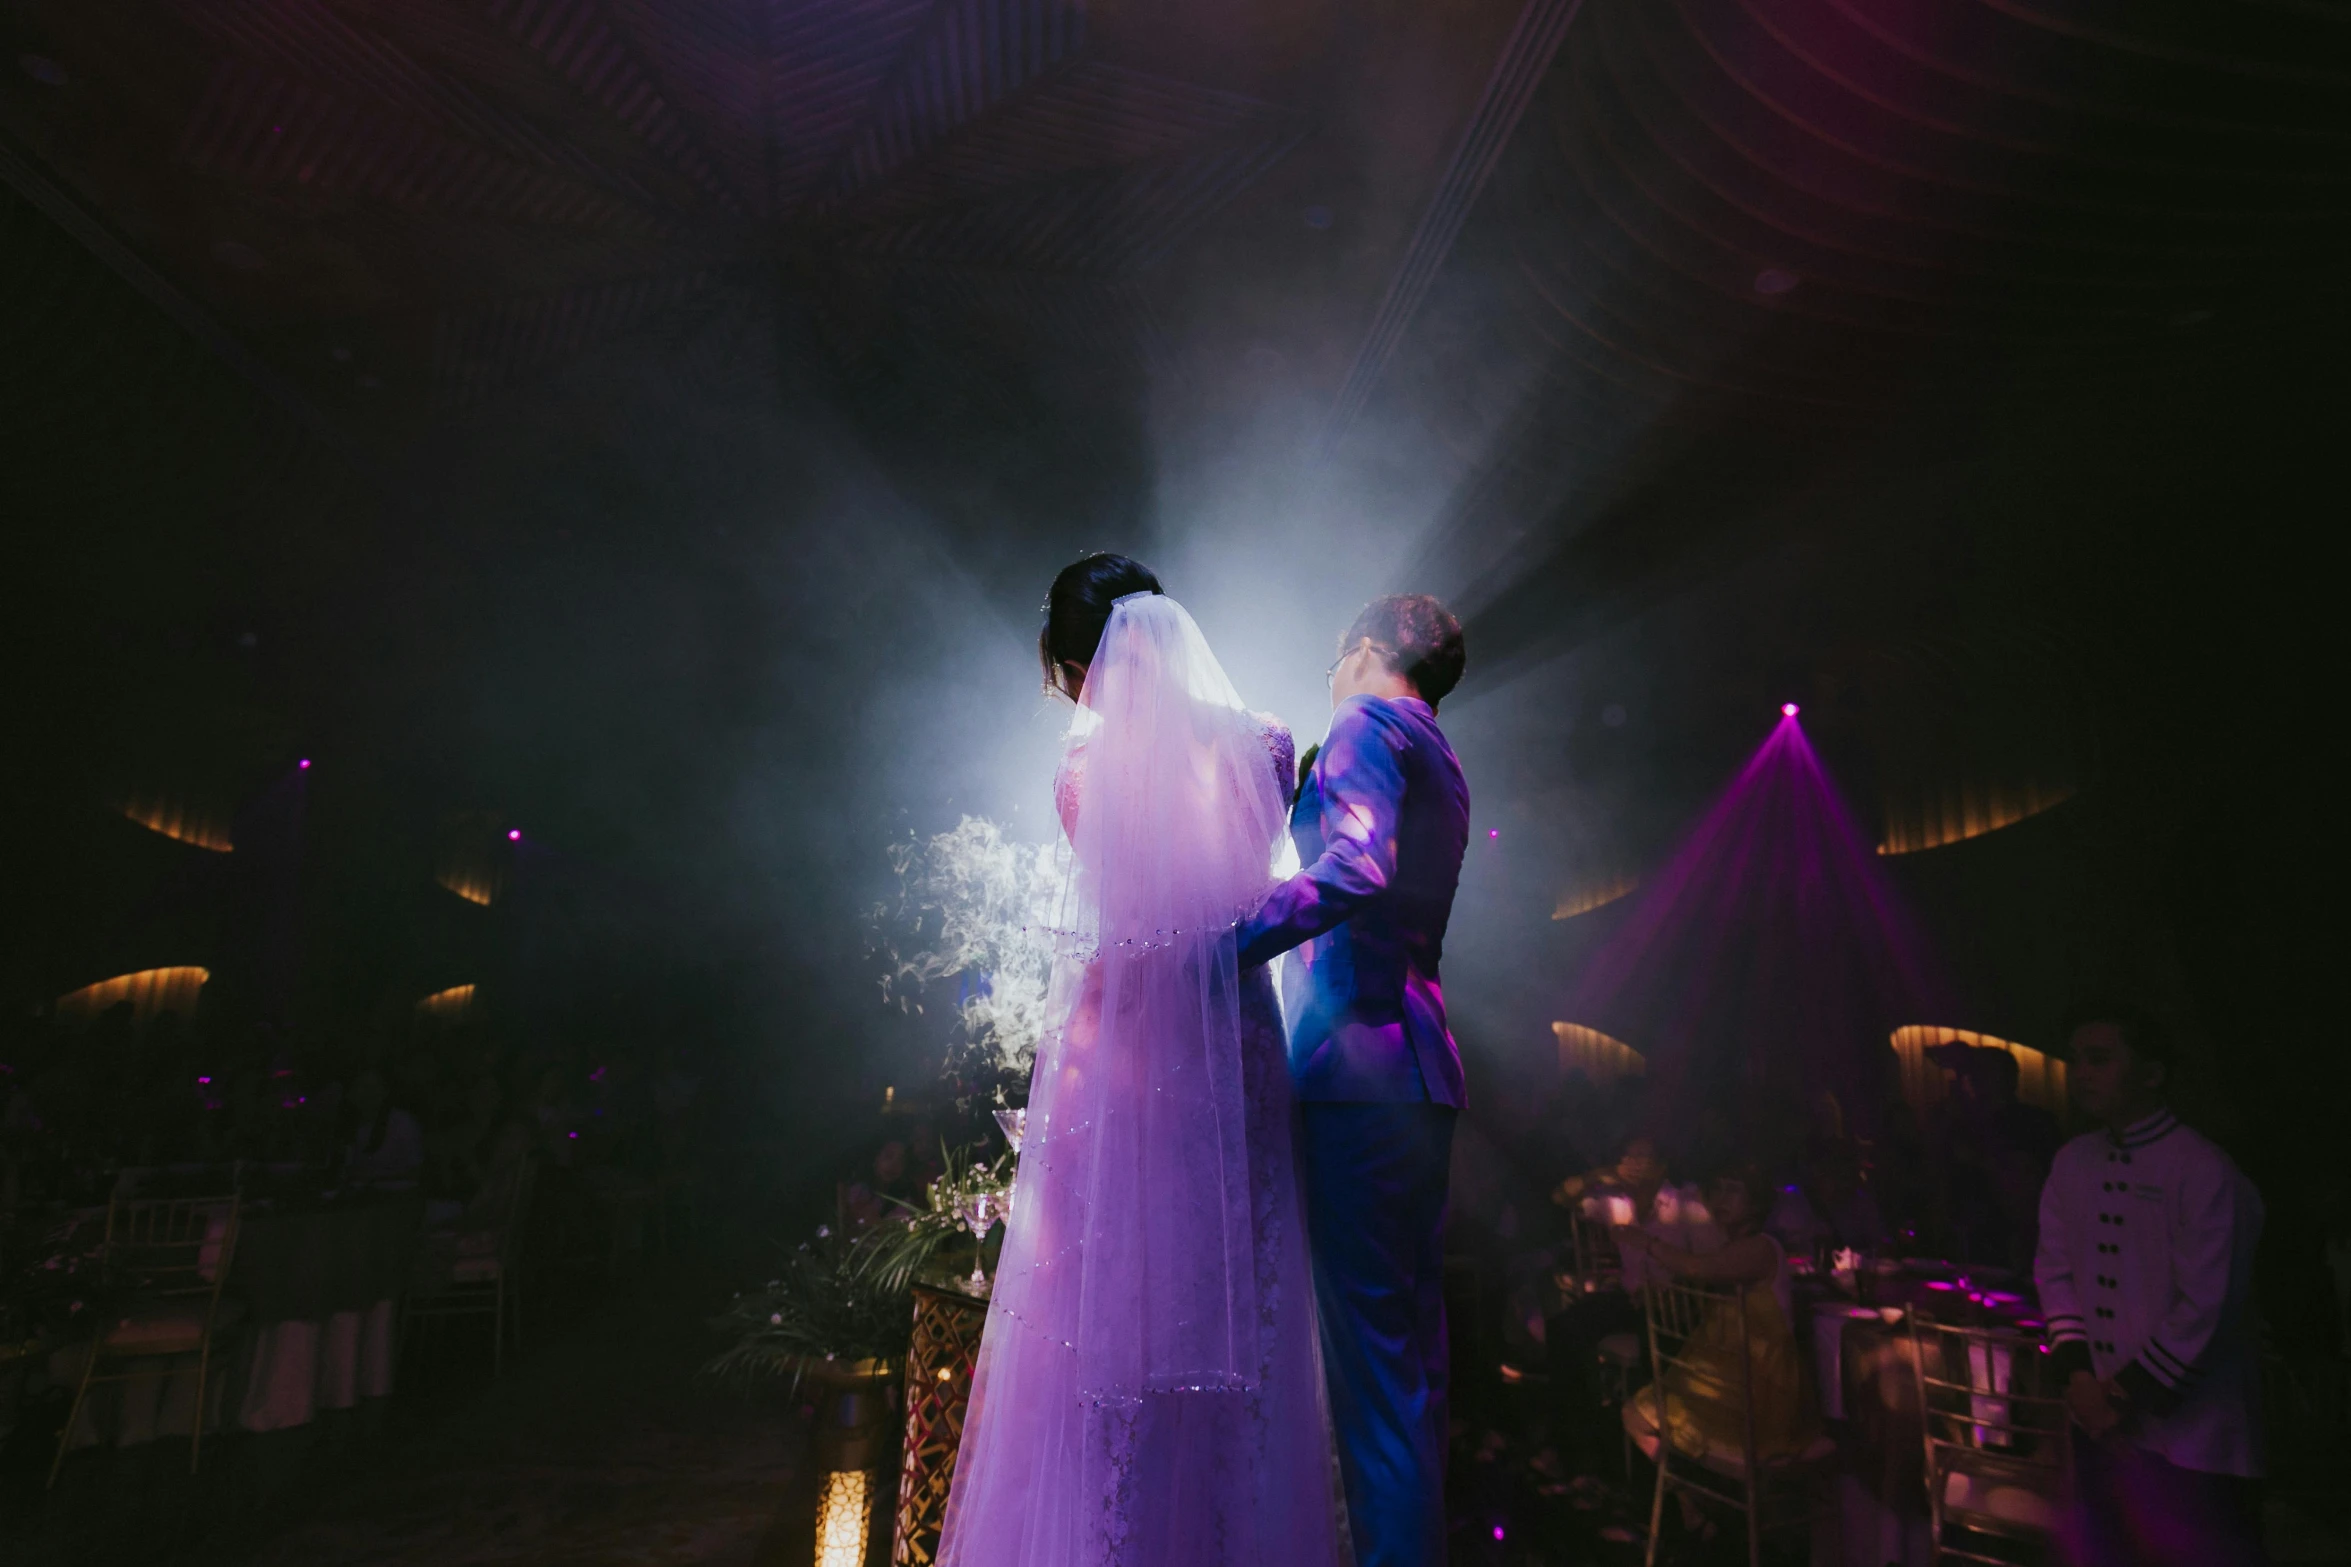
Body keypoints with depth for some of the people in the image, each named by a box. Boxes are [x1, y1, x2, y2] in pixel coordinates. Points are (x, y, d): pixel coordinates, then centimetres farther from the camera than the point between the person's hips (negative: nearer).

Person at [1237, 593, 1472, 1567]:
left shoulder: (1368, 721, -3)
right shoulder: (1440, 765, 24)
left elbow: (1353, 869, -21)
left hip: (1359, 1058, -10)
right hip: (1418, 1066, 10)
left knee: (1369, 1347, -6)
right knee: (1412, 1348, 14)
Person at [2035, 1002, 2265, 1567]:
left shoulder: (2204, 1172, -15)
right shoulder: (2072, 1164, 4)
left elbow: (2204, 1308, -16)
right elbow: (2054, 1271, 5)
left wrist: (2128, 1394, -12)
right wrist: (2078, 1377, -5)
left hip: (2186, 1431, -5)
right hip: (2098, 1420, 6)